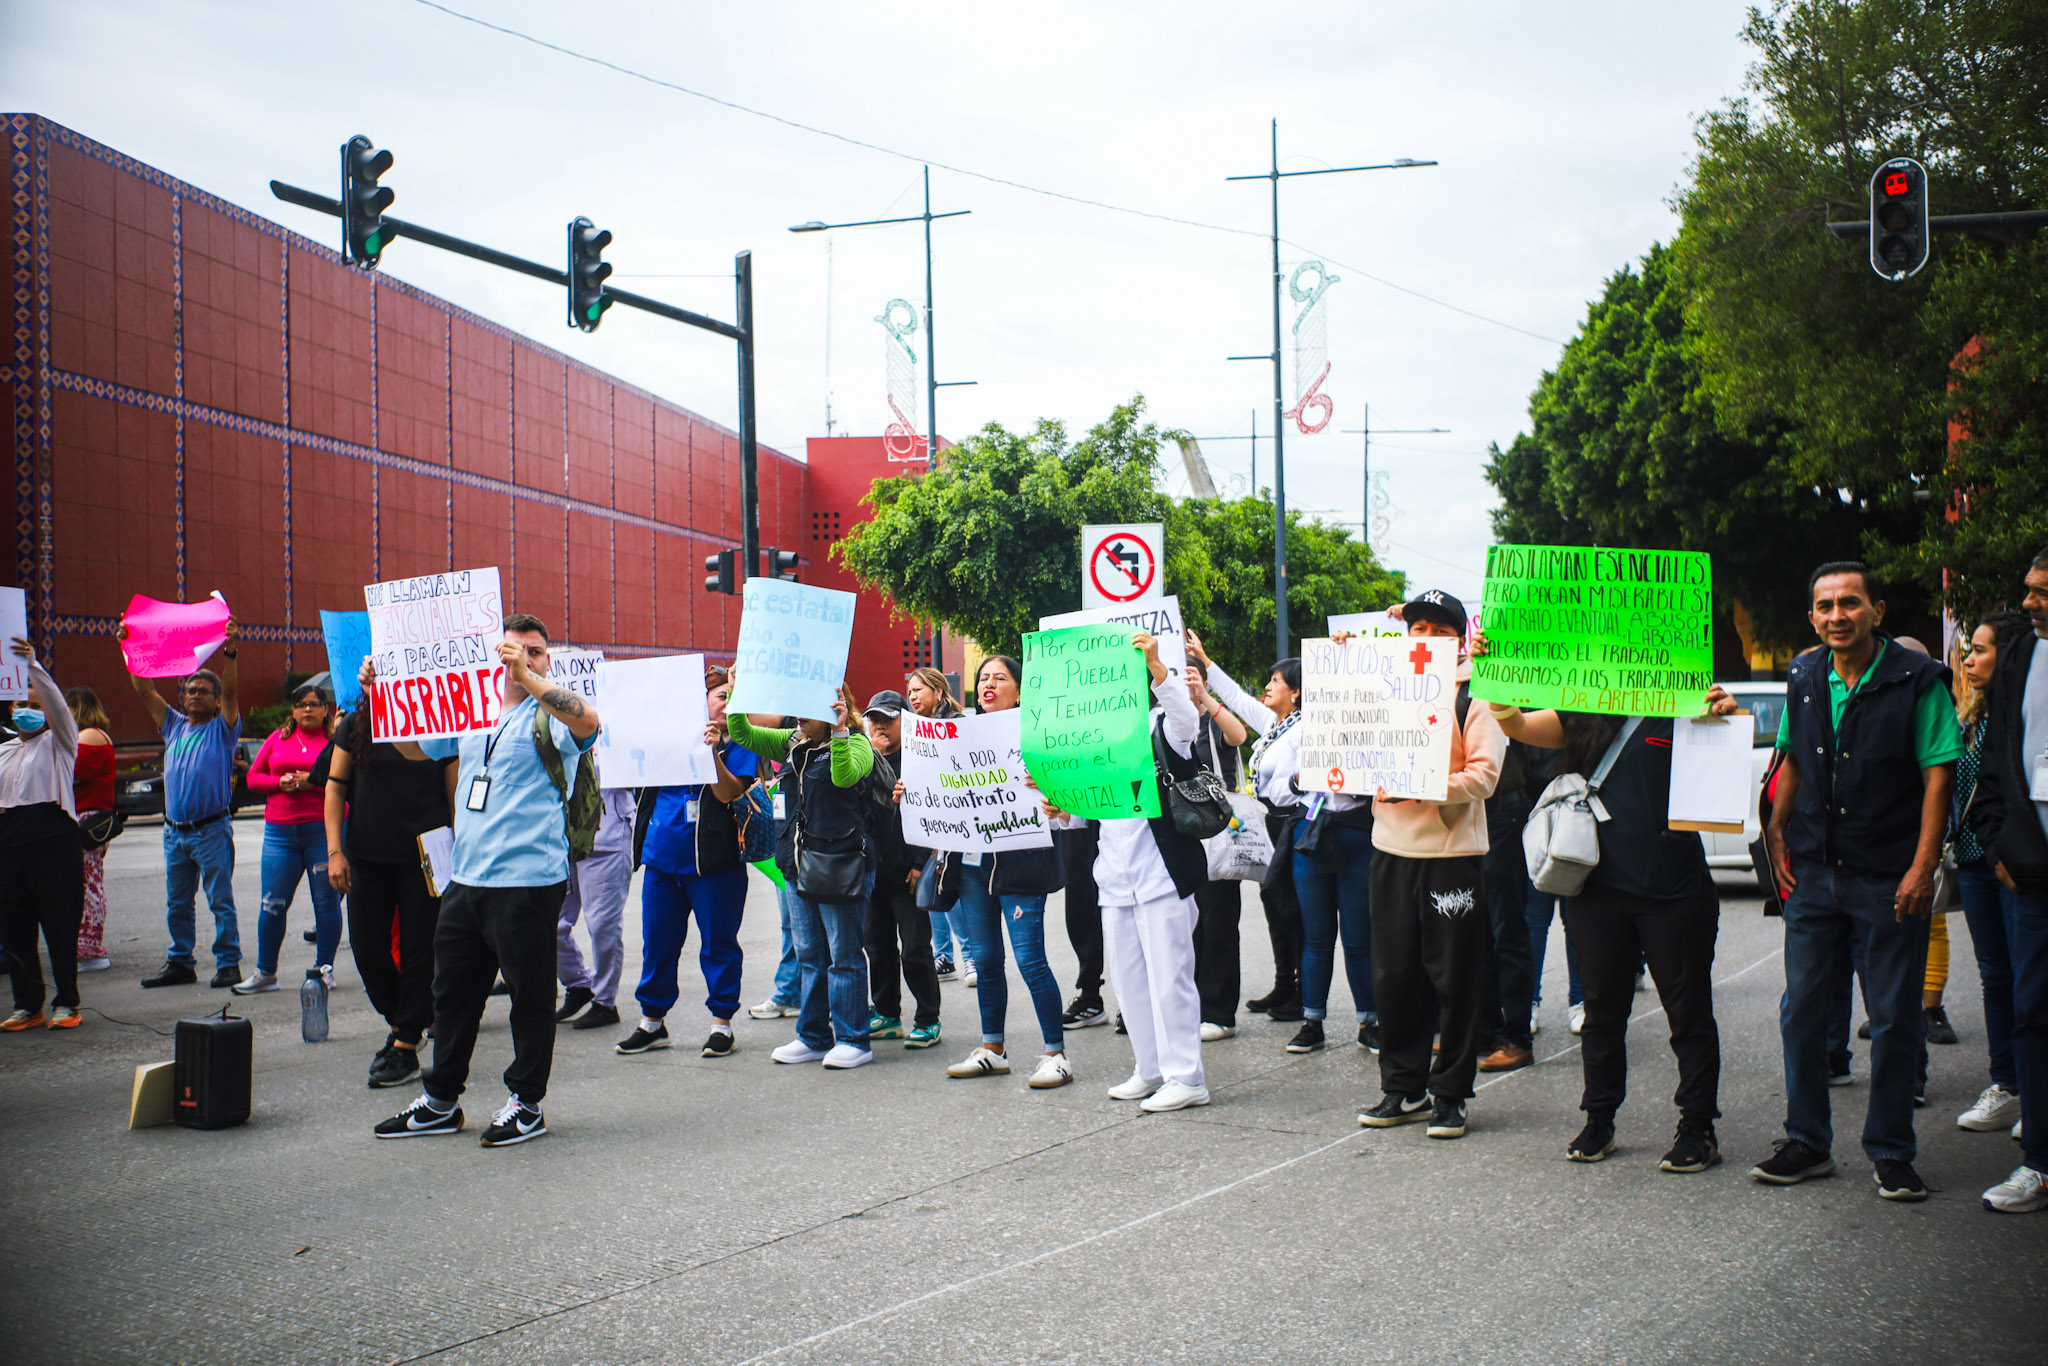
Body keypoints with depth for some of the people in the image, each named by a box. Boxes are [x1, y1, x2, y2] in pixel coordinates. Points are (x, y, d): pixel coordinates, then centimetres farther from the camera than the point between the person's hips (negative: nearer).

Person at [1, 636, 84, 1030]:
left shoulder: (57, 742, 5)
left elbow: (57, 704, -12)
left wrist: (33, 665, -21)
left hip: (52, 834, -5)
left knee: (60, 923, -5)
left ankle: (66, 1003, 3)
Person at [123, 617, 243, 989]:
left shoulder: (223, 729, 1)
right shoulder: (174, 726, 15)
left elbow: (231, 693, -15)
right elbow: (144, 691, 12)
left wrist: (229, 652, -28)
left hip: (211, 830, -6)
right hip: (175, 830, 6)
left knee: (220, 900, -4)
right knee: (177, 902, 10)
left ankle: (228, 964, -2)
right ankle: (180, 963, 17)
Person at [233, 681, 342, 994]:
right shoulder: (278, 738, 15)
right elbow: (253, 777, 15)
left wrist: (313, 782, -15)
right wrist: (280, 783, -4)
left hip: (324, 828, -3)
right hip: (280, 831, 3)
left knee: (326, 901, 0)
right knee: (272, 904, 2)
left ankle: (325, 968, 11)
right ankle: (265, 972, 10)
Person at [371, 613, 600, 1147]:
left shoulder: (549, 714, -5)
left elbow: (587, 720, -29)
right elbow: (414, 747, 28)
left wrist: (528, 677, -36)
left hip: (529, 880, -7)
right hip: (467, 877, 7)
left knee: (530, 993, 2)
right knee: (453, 991, 15)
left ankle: (526, 1103, 15)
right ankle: (441, 1101, 27)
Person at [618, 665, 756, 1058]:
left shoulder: (740, 744, 0)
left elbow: (727, 792, -15)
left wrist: (714, 751, -27)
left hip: (715, 860, -4)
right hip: (663, 855, 4)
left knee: (718, 943, 1)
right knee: (657, 941, 10)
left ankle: (722, 1023, 11)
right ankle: (652, 1021, 21)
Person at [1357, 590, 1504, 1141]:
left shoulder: (1474, 698, -2)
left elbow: (1484, 776, -11)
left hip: (1453, 853, -5)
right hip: (1392, 850, 5)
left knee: (1454, 980, 0)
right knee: (1394, 976, 8)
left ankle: (1449, 1094, 9)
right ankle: (1403, 1088, 19)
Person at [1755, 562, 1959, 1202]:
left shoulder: (1916, 679, -8)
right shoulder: (1804, 677, 7)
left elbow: (1937, 775, -9)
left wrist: (1922, 867, -15)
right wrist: (1776, 829, 9)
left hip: (1889, 878, -4)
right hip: (1814, 873, 5)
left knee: (1894, 1019, 2)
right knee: (1801, 1010, 7)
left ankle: (1891, 1153, 14)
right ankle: (1807, 1142, 20)